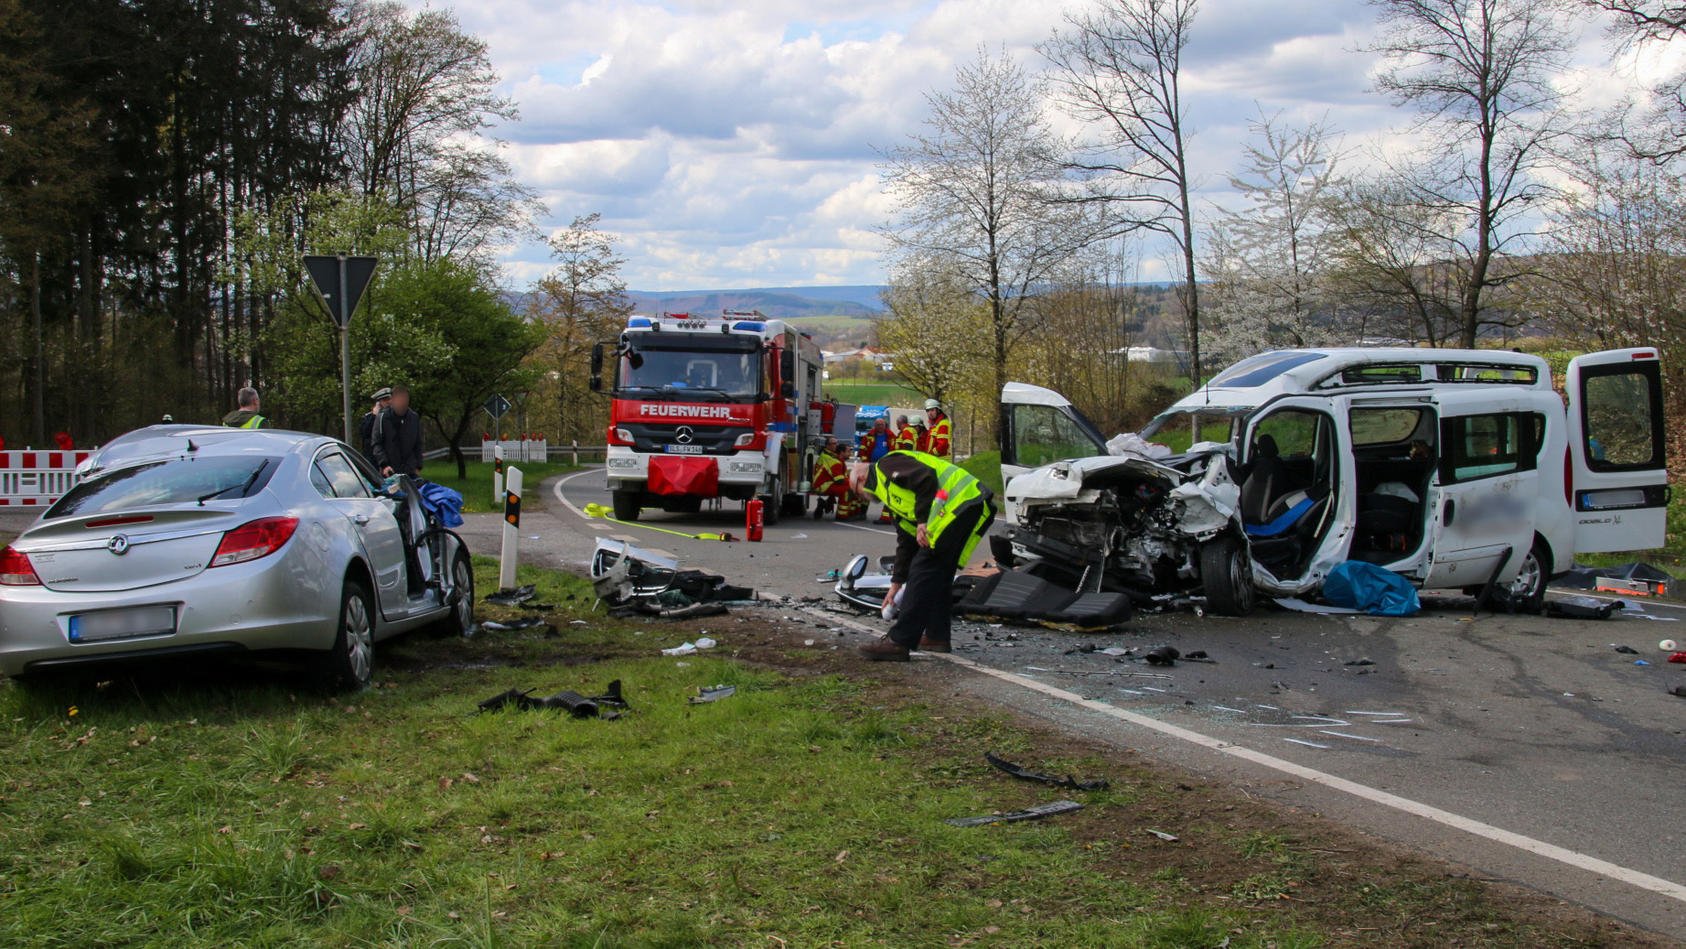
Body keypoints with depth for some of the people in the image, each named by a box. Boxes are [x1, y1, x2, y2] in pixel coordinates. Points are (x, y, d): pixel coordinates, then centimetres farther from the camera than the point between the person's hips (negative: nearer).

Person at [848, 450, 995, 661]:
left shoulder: (887, 465, 5)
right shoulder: (893, 495, 33)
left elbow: (926, 479, -15)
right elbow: (906, 543, 36)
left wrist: (923, 521, -15)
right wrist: (896, 585, 39)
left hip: (958, 505, -10)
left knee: (923, 570, -9)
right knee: (939, 573, 20)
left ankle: (899, 642, -10)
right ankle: (937, 635, 25)